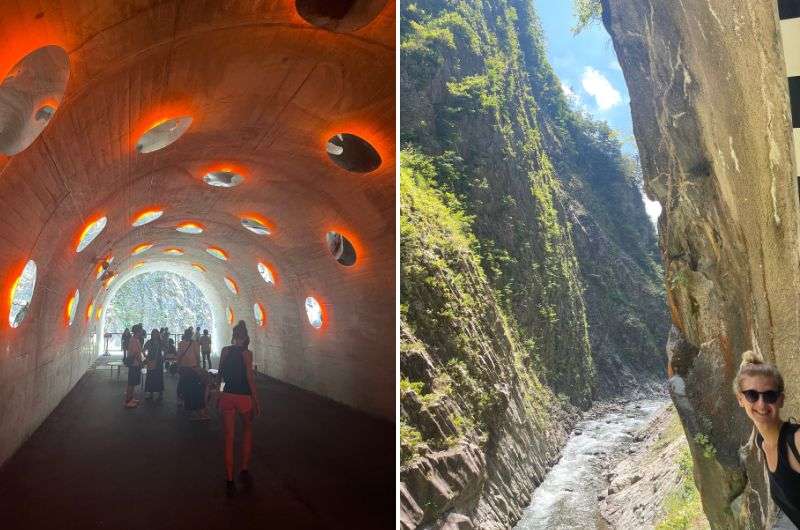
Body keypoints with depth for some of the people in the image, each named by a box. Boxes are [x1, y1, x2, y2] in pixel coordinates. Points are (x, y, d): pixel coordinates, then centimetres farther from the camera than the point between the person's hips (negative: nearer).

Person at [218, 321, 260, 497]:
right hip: (244, 397, -2)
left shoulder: (225, 350, 2)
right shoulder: (247, 353, -8)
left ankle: (229, 481, 10)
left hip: (227, 396, 3)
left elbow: (221, 375, 8)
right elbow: (250, 378, -10)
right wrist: (256, 401, -6)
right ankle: (244, 470, 15)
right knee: (247, 430, 23)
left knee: (229, 438, 9)